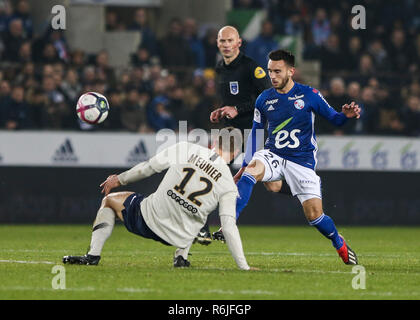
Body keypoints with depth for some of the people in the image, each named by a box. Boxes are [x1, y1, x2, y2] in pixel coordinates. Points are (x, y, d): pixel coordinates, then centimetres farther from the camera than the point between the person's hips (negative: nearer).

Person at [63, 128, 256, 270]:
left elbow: (148, 168, 3)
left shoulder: (186, 149, -4)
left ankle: (93, 255, 12)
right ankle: (181, 256, 19)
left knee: (110, 200, 27)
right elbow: (229, 228, -12)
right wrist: (244, 267, -9)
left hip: (148, 220, -1)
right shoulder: (228, 185, -6)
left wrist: (119, 180, 20)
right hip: (179, 238, 1)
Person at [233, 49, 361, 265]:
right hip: (272, 154, 2)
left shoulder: (309, 95, -5)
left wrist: (346, 115, -21)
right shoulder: (264, 99, 4)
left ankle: (339, 243, 23)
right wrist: (245, 164, 13)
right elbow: (255, 131, 14)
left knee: (314, 215, -7)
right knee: (250, 172, -33)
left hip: (301, 160, -2)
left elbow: (333, 118, 3)